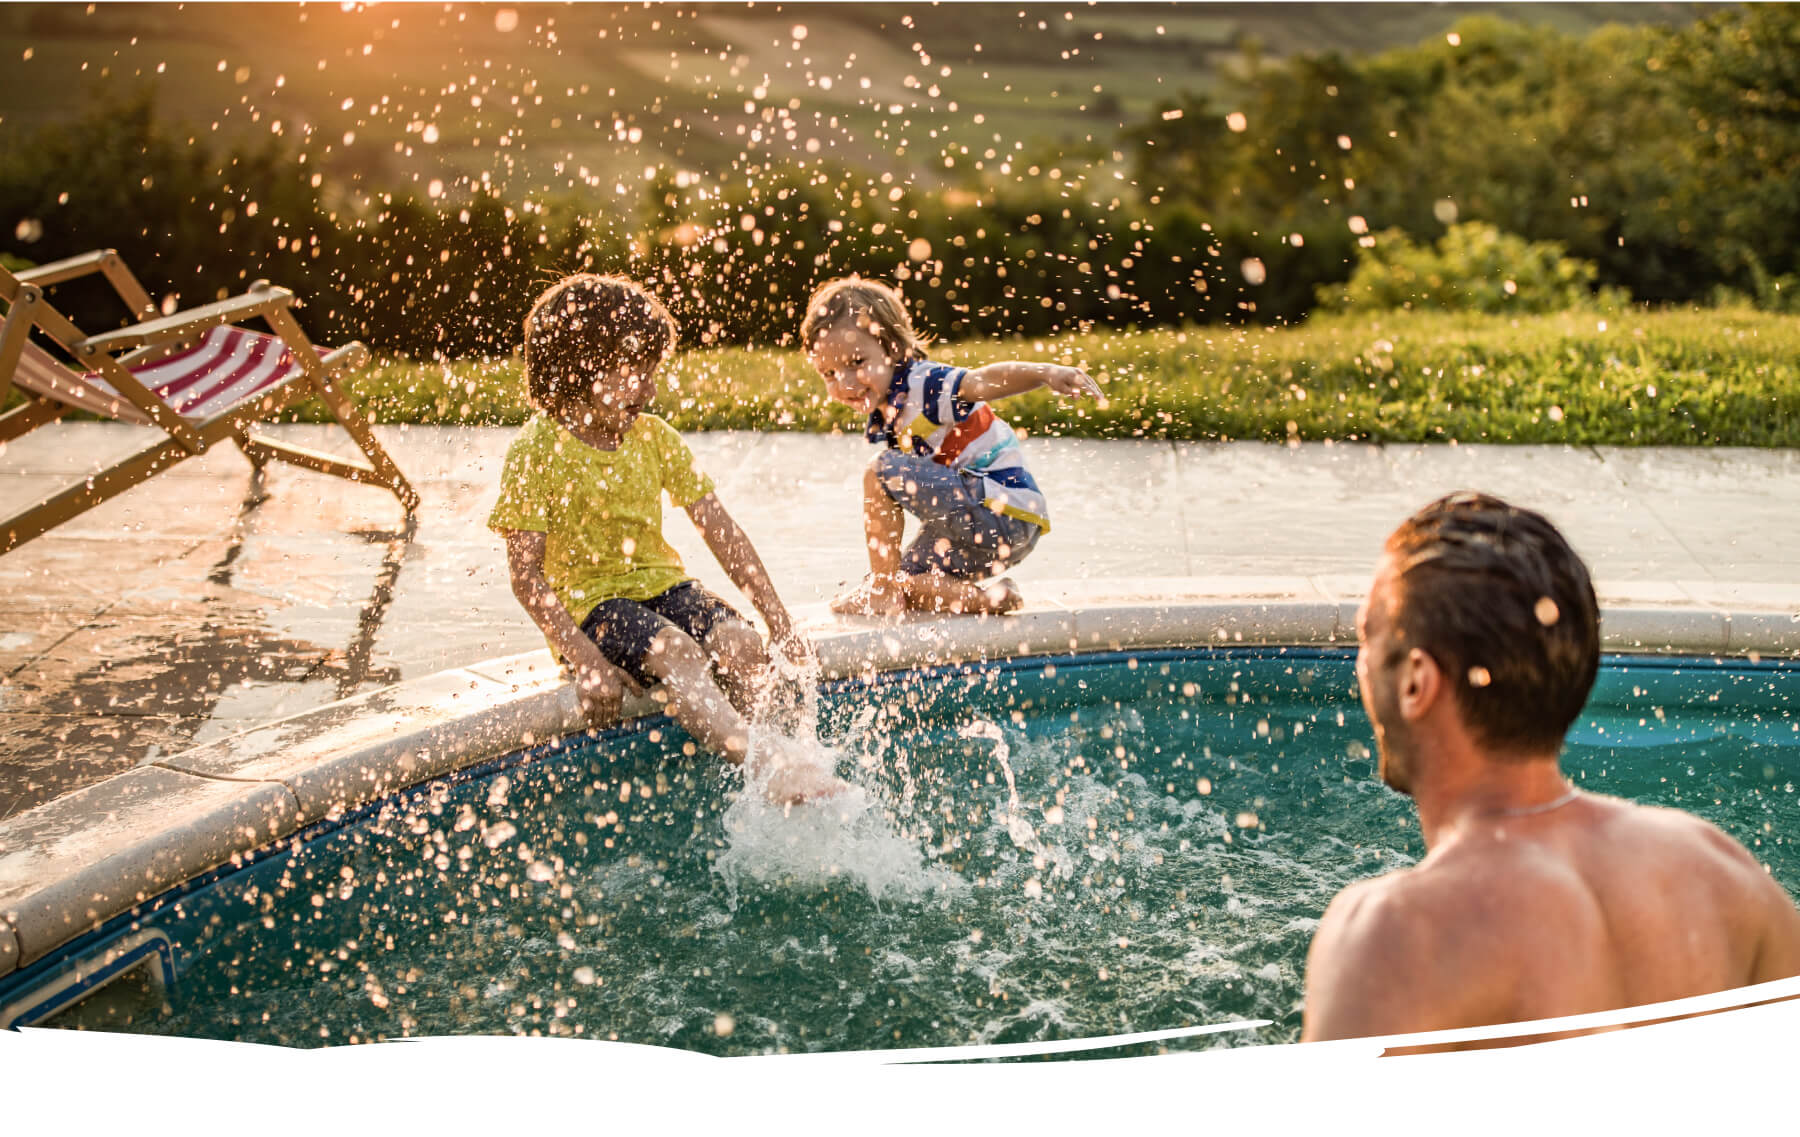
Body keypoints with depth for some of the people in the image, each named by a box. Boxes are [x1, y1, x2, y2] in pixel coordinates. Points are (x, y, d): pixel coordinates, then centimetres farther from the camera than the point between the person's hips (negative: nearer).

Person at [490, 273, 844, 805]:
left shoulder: (655, 438, 6)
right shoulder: (536, 452, -9)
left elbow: (722, 534, 6)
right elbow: (526, 576, -12)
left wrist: (779, 621, -2)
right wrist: (582, 658, -24)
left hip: (660, 582, 5)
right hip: (585, 600, -5)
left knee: (742, 646, -24)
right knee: (678, 656, -33)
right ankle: (767, 768, -38)